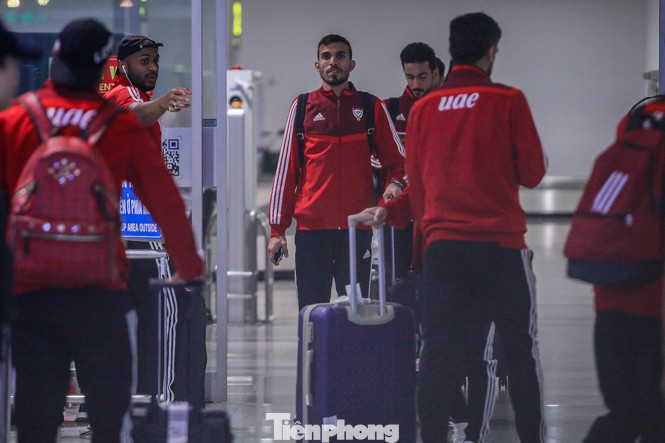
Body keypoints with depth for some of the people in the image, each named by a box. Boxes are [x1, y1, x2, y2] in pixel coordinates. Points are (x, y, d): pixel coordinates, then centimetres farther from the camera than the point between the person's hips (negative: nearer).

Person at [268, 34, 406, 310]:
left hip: (357, 225, 0)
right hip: (311, 225, 0)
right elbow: (286, 168, 10)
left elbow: (396, 159, 13)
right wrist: (277, 229, 5)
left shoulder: (372, 108, 8)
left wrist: (395, 183, -12)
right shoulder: (303, 107, 9)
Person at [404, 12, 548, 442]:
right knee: (521, 349, 4)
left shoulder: (423, 108, 6)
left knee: (438, 352, 4)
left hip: (442, 244, 3)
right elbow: (532, 172, -2)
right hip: (501, 245, -3)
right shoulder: (508, 100, -4)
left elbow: (415, 184, 12)